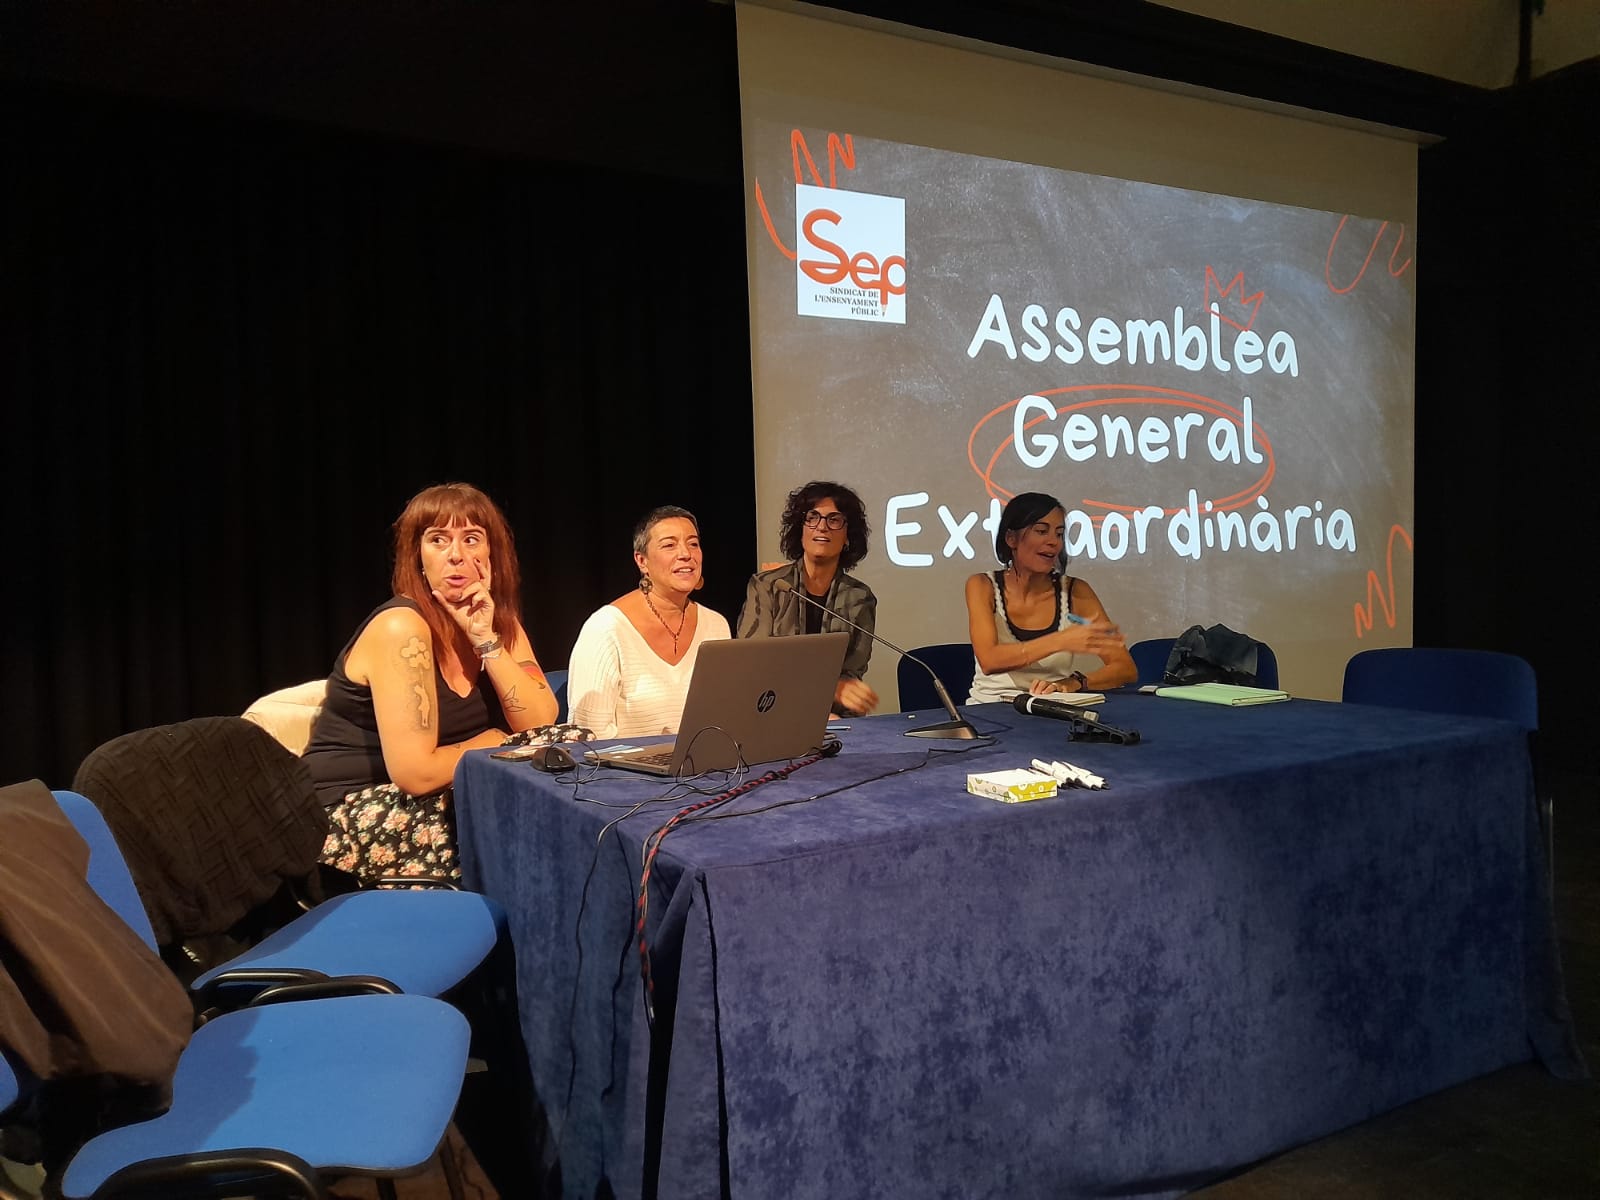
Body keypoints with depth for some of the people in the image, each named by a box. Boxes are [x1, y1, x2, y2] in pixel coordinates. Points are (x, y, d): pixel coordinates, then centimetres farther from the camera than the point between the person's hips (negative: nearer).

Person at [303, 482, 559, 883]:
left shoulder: (499, 621, 2)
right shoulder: (401, 626, -21)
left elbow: (543, 726, -10)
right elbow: (416, 771, -28)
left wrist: (487, 640, -17)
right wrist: (493, 742, -10)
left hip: (441, 802, 7)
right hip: (351, 819, -7)